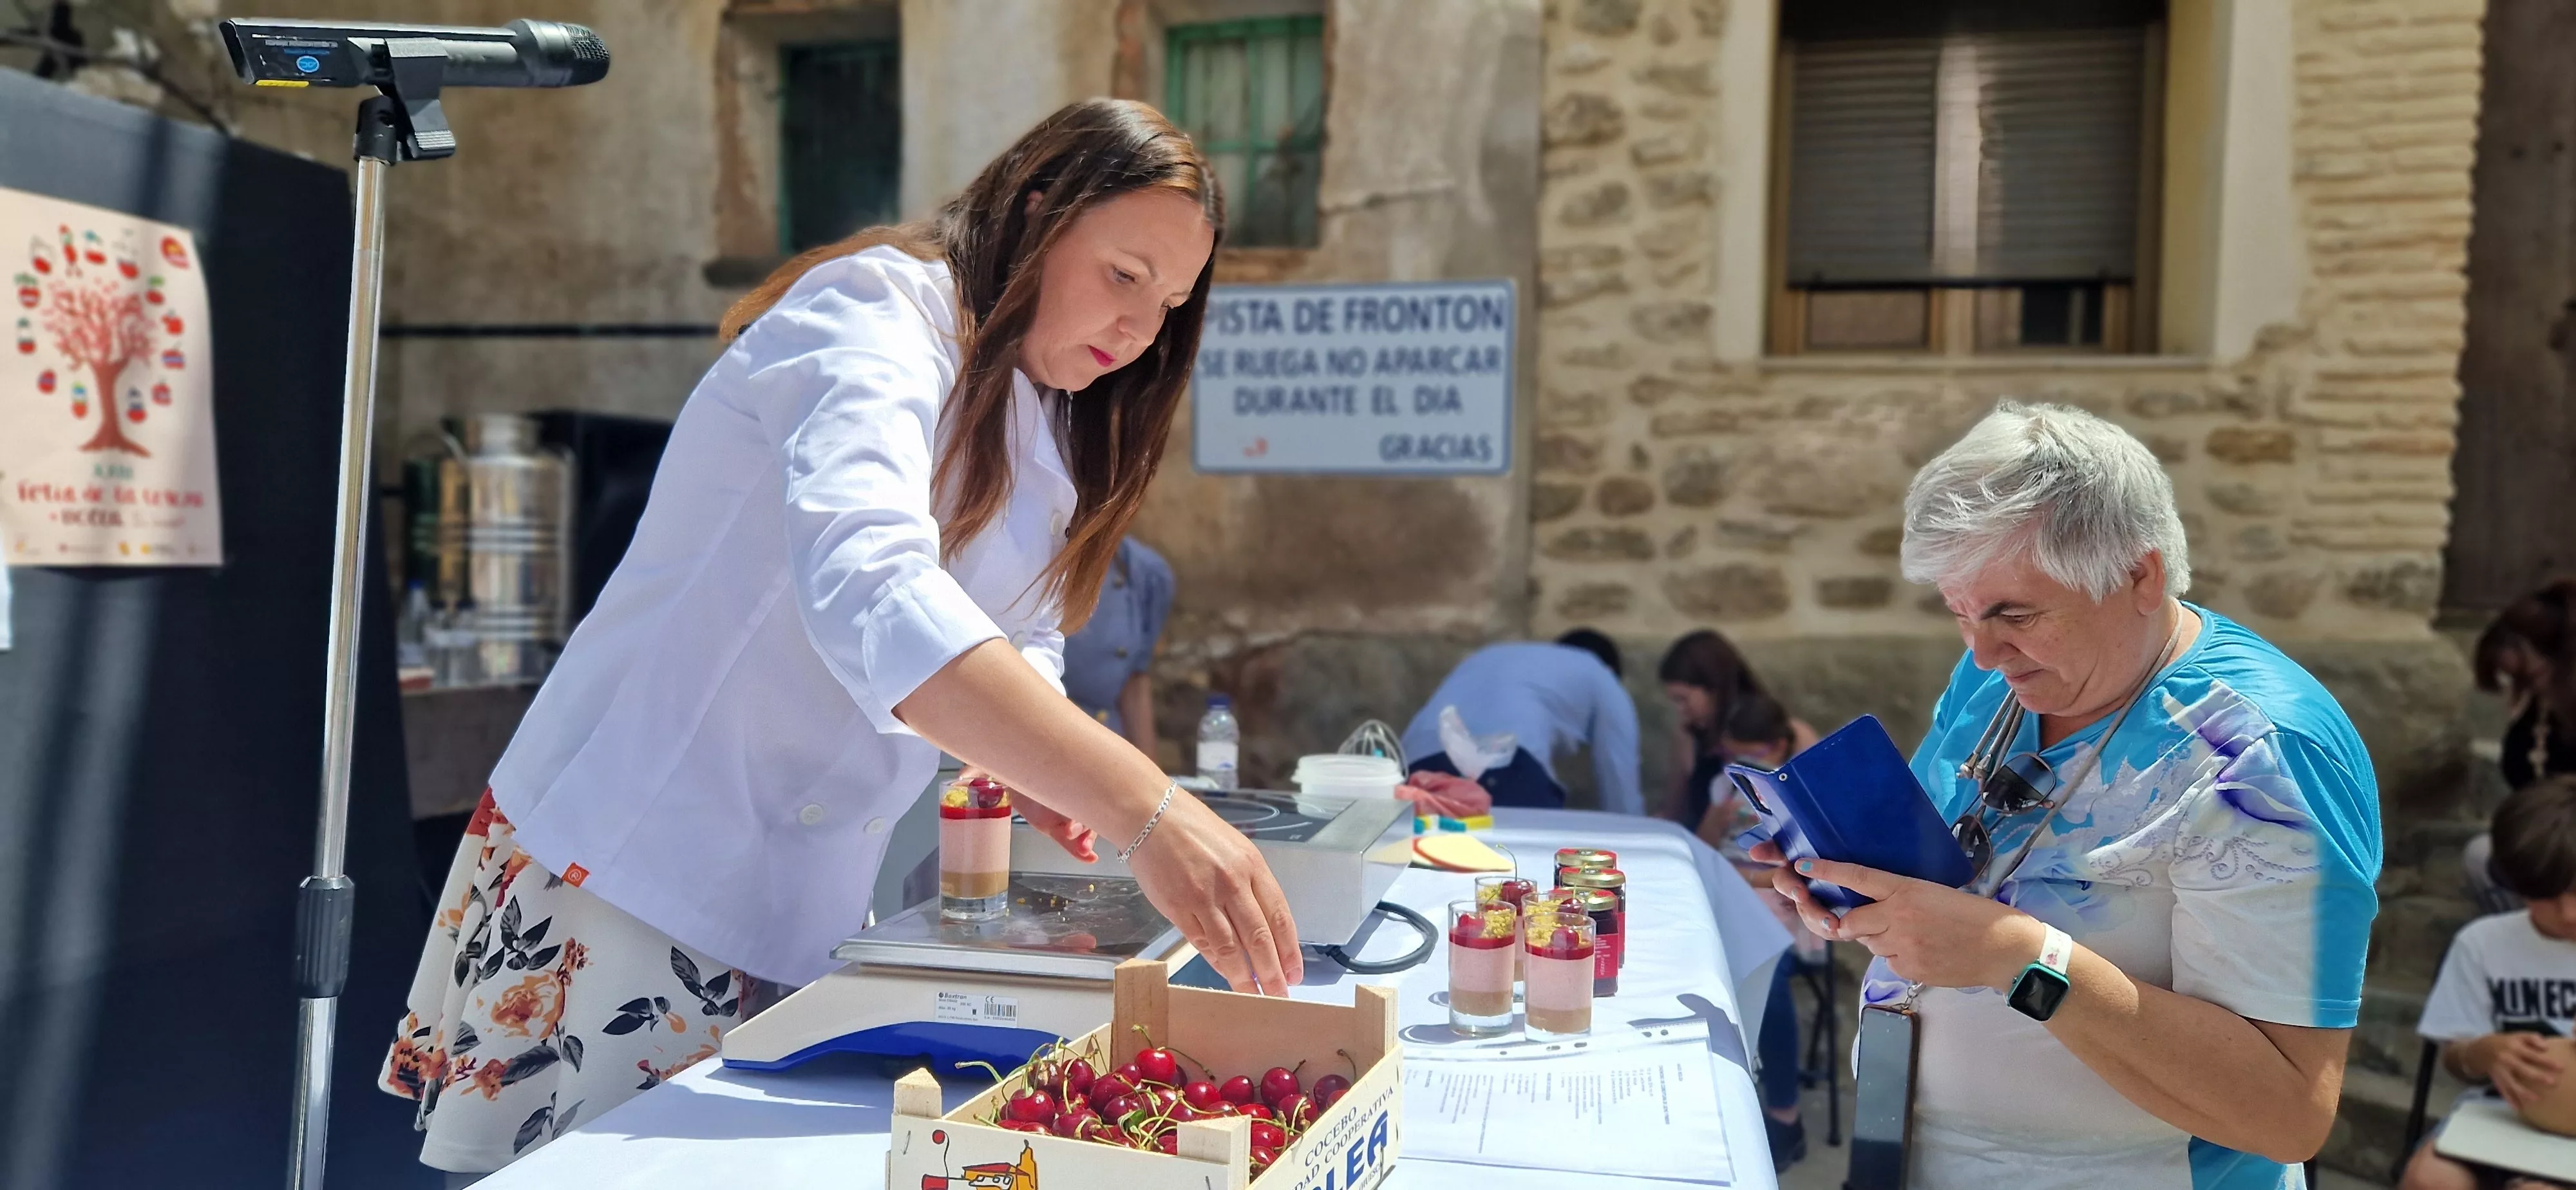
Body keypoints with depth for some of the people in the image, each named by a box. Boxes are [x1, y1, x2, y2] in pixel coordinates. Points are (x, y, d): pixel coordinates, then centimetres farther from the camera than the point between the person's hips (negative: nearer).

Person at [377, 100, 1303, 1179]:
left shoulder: (1037, 427, 13)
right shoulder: (875, 318, -17)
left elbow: (1020, 647, 11)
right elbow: (871, 594, -35)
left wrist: (1034, 771, -13)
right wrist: (1142, 805, -44)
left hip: (805, 915, 8)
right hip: (632, 878, -8)